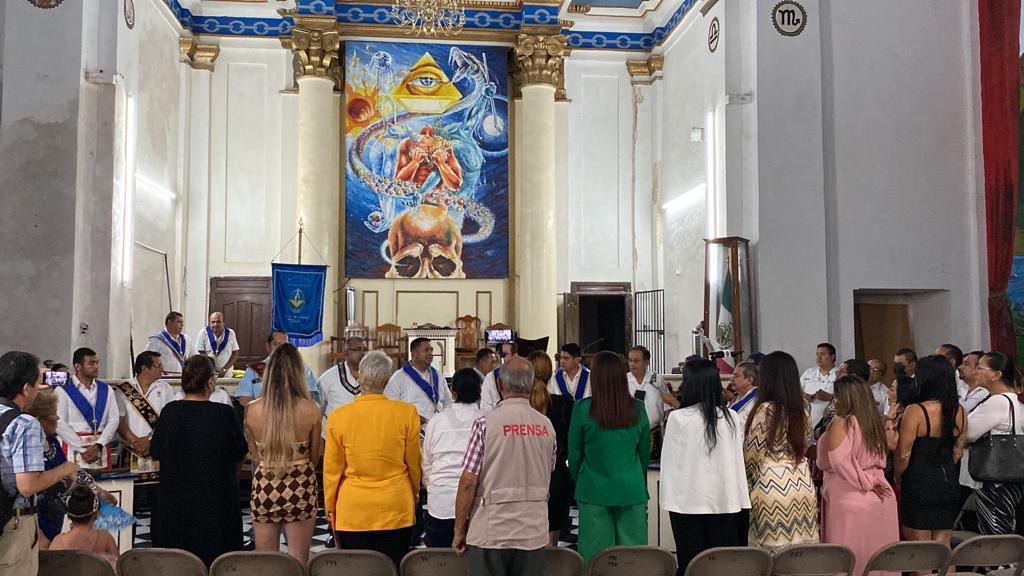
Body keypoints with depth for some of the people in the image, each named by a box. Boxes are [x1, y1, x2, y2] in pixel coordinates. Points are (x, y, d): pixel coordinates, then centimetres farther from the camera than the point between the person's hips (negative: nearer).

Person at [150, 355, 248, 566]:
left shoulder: (169, 411, -10)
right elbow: (240, 452, -5)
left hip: (175, 496, 3)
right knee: (212, 551, 9)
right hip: (214, 498, -3)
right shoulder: (224, 414, -17)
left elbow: (155, 452, 2)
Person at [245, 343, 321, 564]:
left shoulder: (252, 410, -8)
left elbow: (255, 455, 7)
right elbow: (314, 457, 2)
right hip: (300, 489, -1)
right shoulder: (311, 410, -12)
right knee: (297, 562, 10)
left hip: (264, 488, 2)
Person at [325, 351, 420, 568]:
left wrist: (330, 508, 15)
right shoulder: (407, 413, -8)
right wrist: (413, 497, 21)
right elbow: (413, 464, 3)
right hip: (396, 509, 0)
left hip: (353, 511, 0)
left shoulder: (338, 416, -8)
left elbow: (332, 470, 0)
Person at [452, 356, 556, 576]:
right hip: (534, 532, 4)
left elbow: (468, 482, -10)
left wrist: (459, 530, 0)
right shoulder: (546, 426, 2)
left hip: (491, 532, -3)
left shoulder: (486, 423, -11)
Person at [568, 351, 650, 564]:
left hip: (594, 491, -2)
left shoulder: (583, 408, -10)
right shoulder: (638, 409, -3)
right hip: (632, 490, 2)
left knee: (596, 555, 5)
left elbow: (574, 454, 0)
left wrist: (578, 481, 17)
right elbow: (645, 452, 9)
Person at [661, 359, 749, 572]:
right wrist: (739, 497, 13)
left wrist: (669, 495, 4)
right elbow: (738, 458, 5)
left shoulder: (678, 417, -12)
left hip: (689, 499, -3)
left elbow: (670, 460, -6)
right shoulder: (731, 417, 0)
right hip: (724, 499, 3)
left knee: (690, 562, 3)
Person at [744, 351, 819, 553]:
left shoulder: (765, 410, -14)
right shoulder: (801, 408, 4)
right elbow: (803, 446, 14)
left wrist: (746, 479, 10)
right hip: (801, 481, 6)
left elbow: (752, 452, -7)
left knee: (775, 552, 1)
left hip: (773, 484, -6)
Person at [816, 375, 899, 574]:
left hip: (850, 501, -7)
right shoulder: (874, 422, 11)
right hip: (880, 499, 7)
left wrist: (866, 482, -9)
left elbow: (838, 461, -19)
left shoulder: (842, 423, -11)